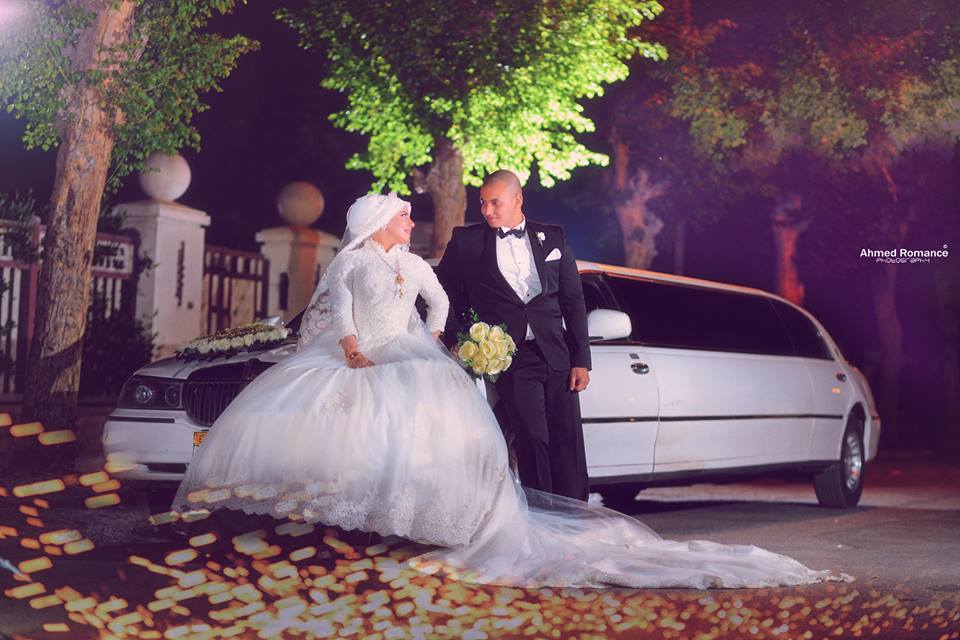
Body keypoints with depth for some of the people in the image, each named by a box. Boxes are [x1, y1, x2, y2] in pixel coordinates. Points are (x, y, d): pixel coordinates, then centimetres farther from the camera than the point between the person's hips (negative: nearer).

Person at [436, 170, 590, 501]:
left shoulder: (553, 237, 9)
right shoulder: (466, 241, 6)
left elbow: (573, 300, 8)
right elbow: (443, 293, 12)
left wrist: (581, 359, 3)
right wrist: (456, 340, 1)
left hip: (557, 354, 2)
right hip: (509, 358, -2)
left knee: (568, 441, -1)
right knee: (532, 441, -7)